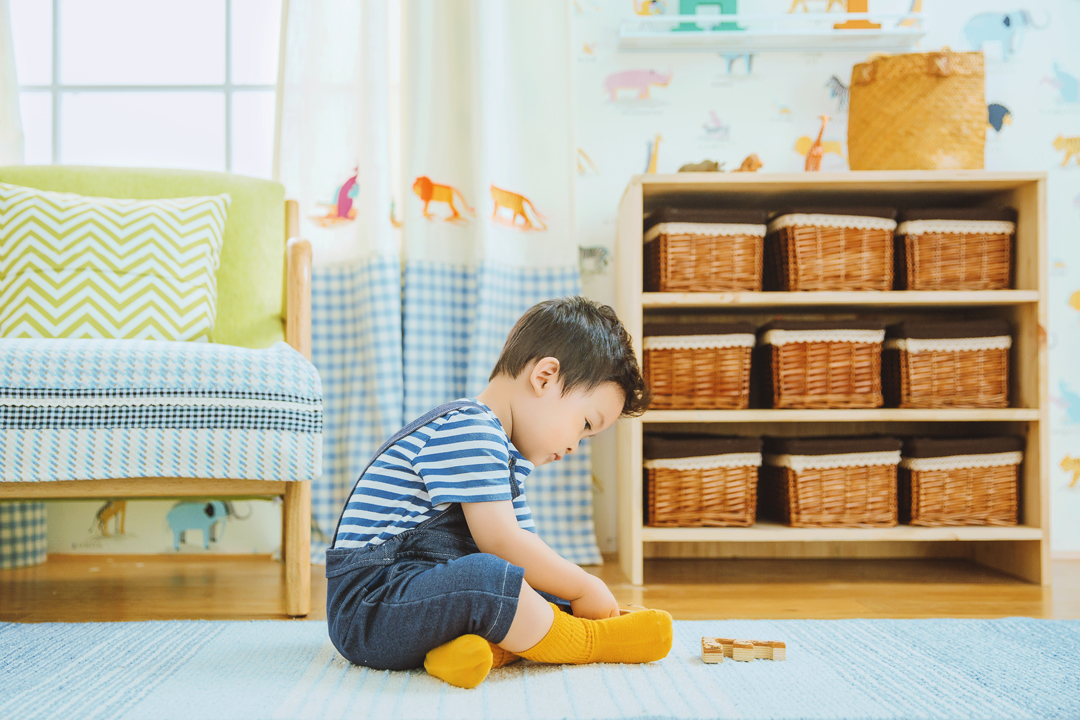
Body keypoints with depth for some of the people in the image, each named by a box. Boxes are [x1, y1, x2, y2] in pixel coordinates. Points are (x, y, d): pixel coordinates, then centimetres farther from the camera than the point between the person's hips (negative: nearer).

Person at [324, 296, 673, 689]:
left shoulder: (506, 454, 20)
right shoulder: (466, 429, -15)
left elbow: (525, 544, 17)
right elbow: (500, 541, -22)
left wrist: (584, 595, 4)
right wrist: (585, 587, -11)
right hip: (369, 608, -11)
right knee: (485, 575, -37)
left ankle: (475, 645, -22)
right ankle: (589, 641, -13)